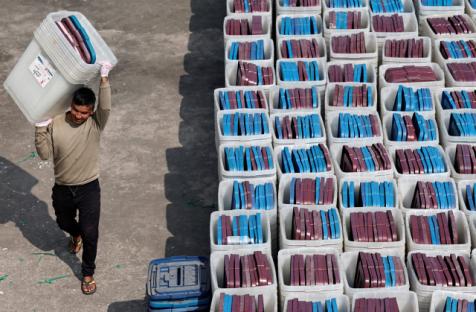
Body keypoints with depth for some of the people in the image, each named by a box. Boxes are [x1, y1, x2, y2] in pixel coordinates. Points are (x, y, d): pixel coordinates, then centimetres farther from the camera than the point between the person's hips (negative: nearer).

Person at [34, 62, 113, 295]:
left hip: (89, 188, -2)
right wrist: (40, 128, -24)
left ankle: (88, 273, 24)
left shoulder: (95, 124, -15)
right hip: (62, 189, 3)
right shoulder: (55, 124, -12)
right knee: (64, 223, 26)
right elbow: (44, 155, -13)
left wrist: (104, 77, -39)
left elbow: (106, 108, -35)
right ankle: (75, 234, 64)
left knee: (90, 233, 1)